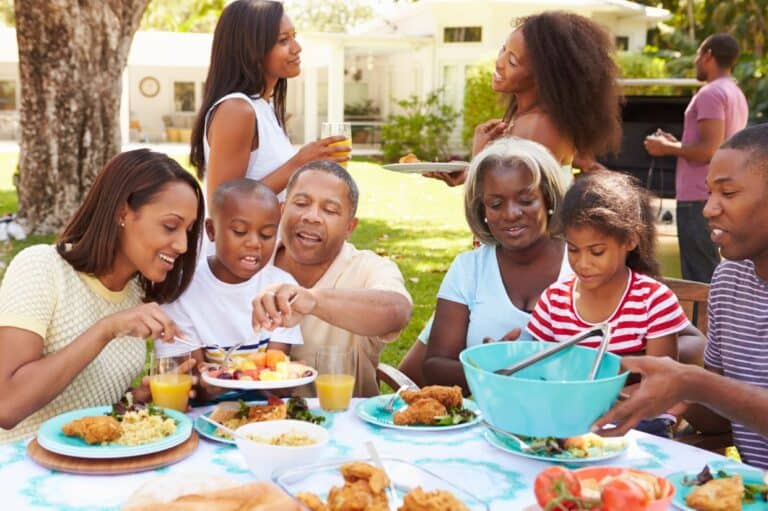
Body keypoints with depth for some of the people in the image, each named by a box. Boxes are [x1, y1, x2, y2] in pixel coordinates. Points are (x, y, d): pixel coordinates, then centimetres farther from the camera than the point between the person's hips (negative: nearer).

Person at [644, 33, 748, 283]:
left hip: (700, 198, -10)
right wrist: (677, 144, 20)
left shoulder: (711, 93, -13)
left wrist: (668, 148, -8)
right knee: (710, 273, 16)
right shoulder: (736, 94, 17)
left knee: (699, 278, -7)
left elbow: (710, 149, -21)